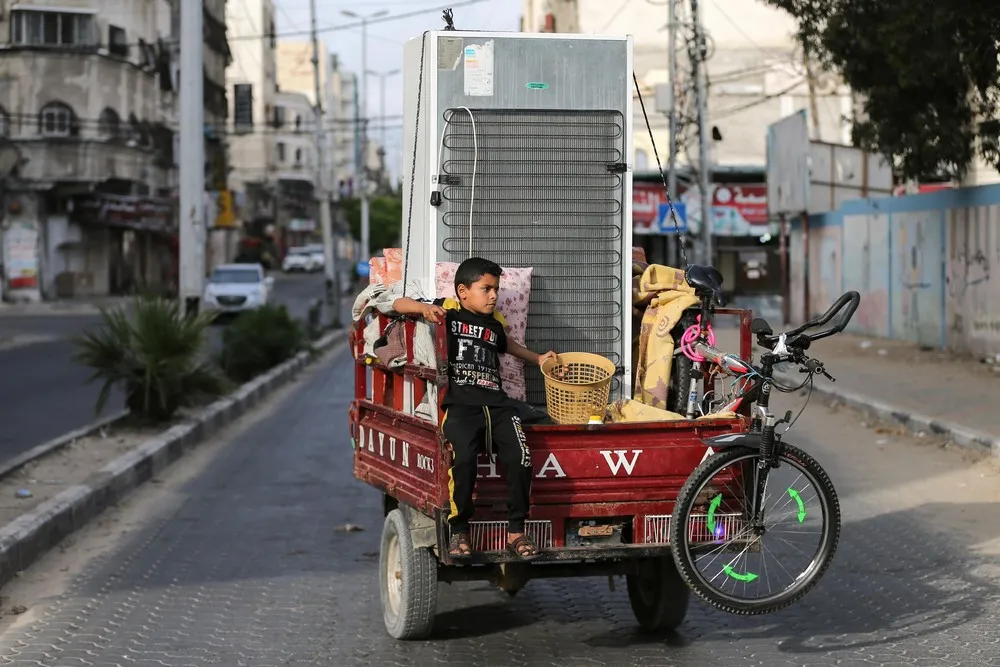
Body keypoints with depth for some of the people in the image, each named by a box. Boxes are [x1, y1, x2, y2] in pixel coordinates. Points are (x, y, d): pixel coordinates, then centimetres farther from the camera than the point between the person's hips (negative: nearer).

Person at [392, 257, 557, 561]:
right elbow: (399, 304, 8)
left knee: (520, 458, -20)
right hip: (460, 403, -4)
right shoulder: (448, 311, 10)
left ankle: (516, 530, -4)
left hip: (497, 402, 5)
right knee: (464, 459, -31)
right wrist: (424, 308, -11)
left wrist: (537, 358, 44)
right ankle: (459, 532, -12)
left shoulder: (495, 322, 24)